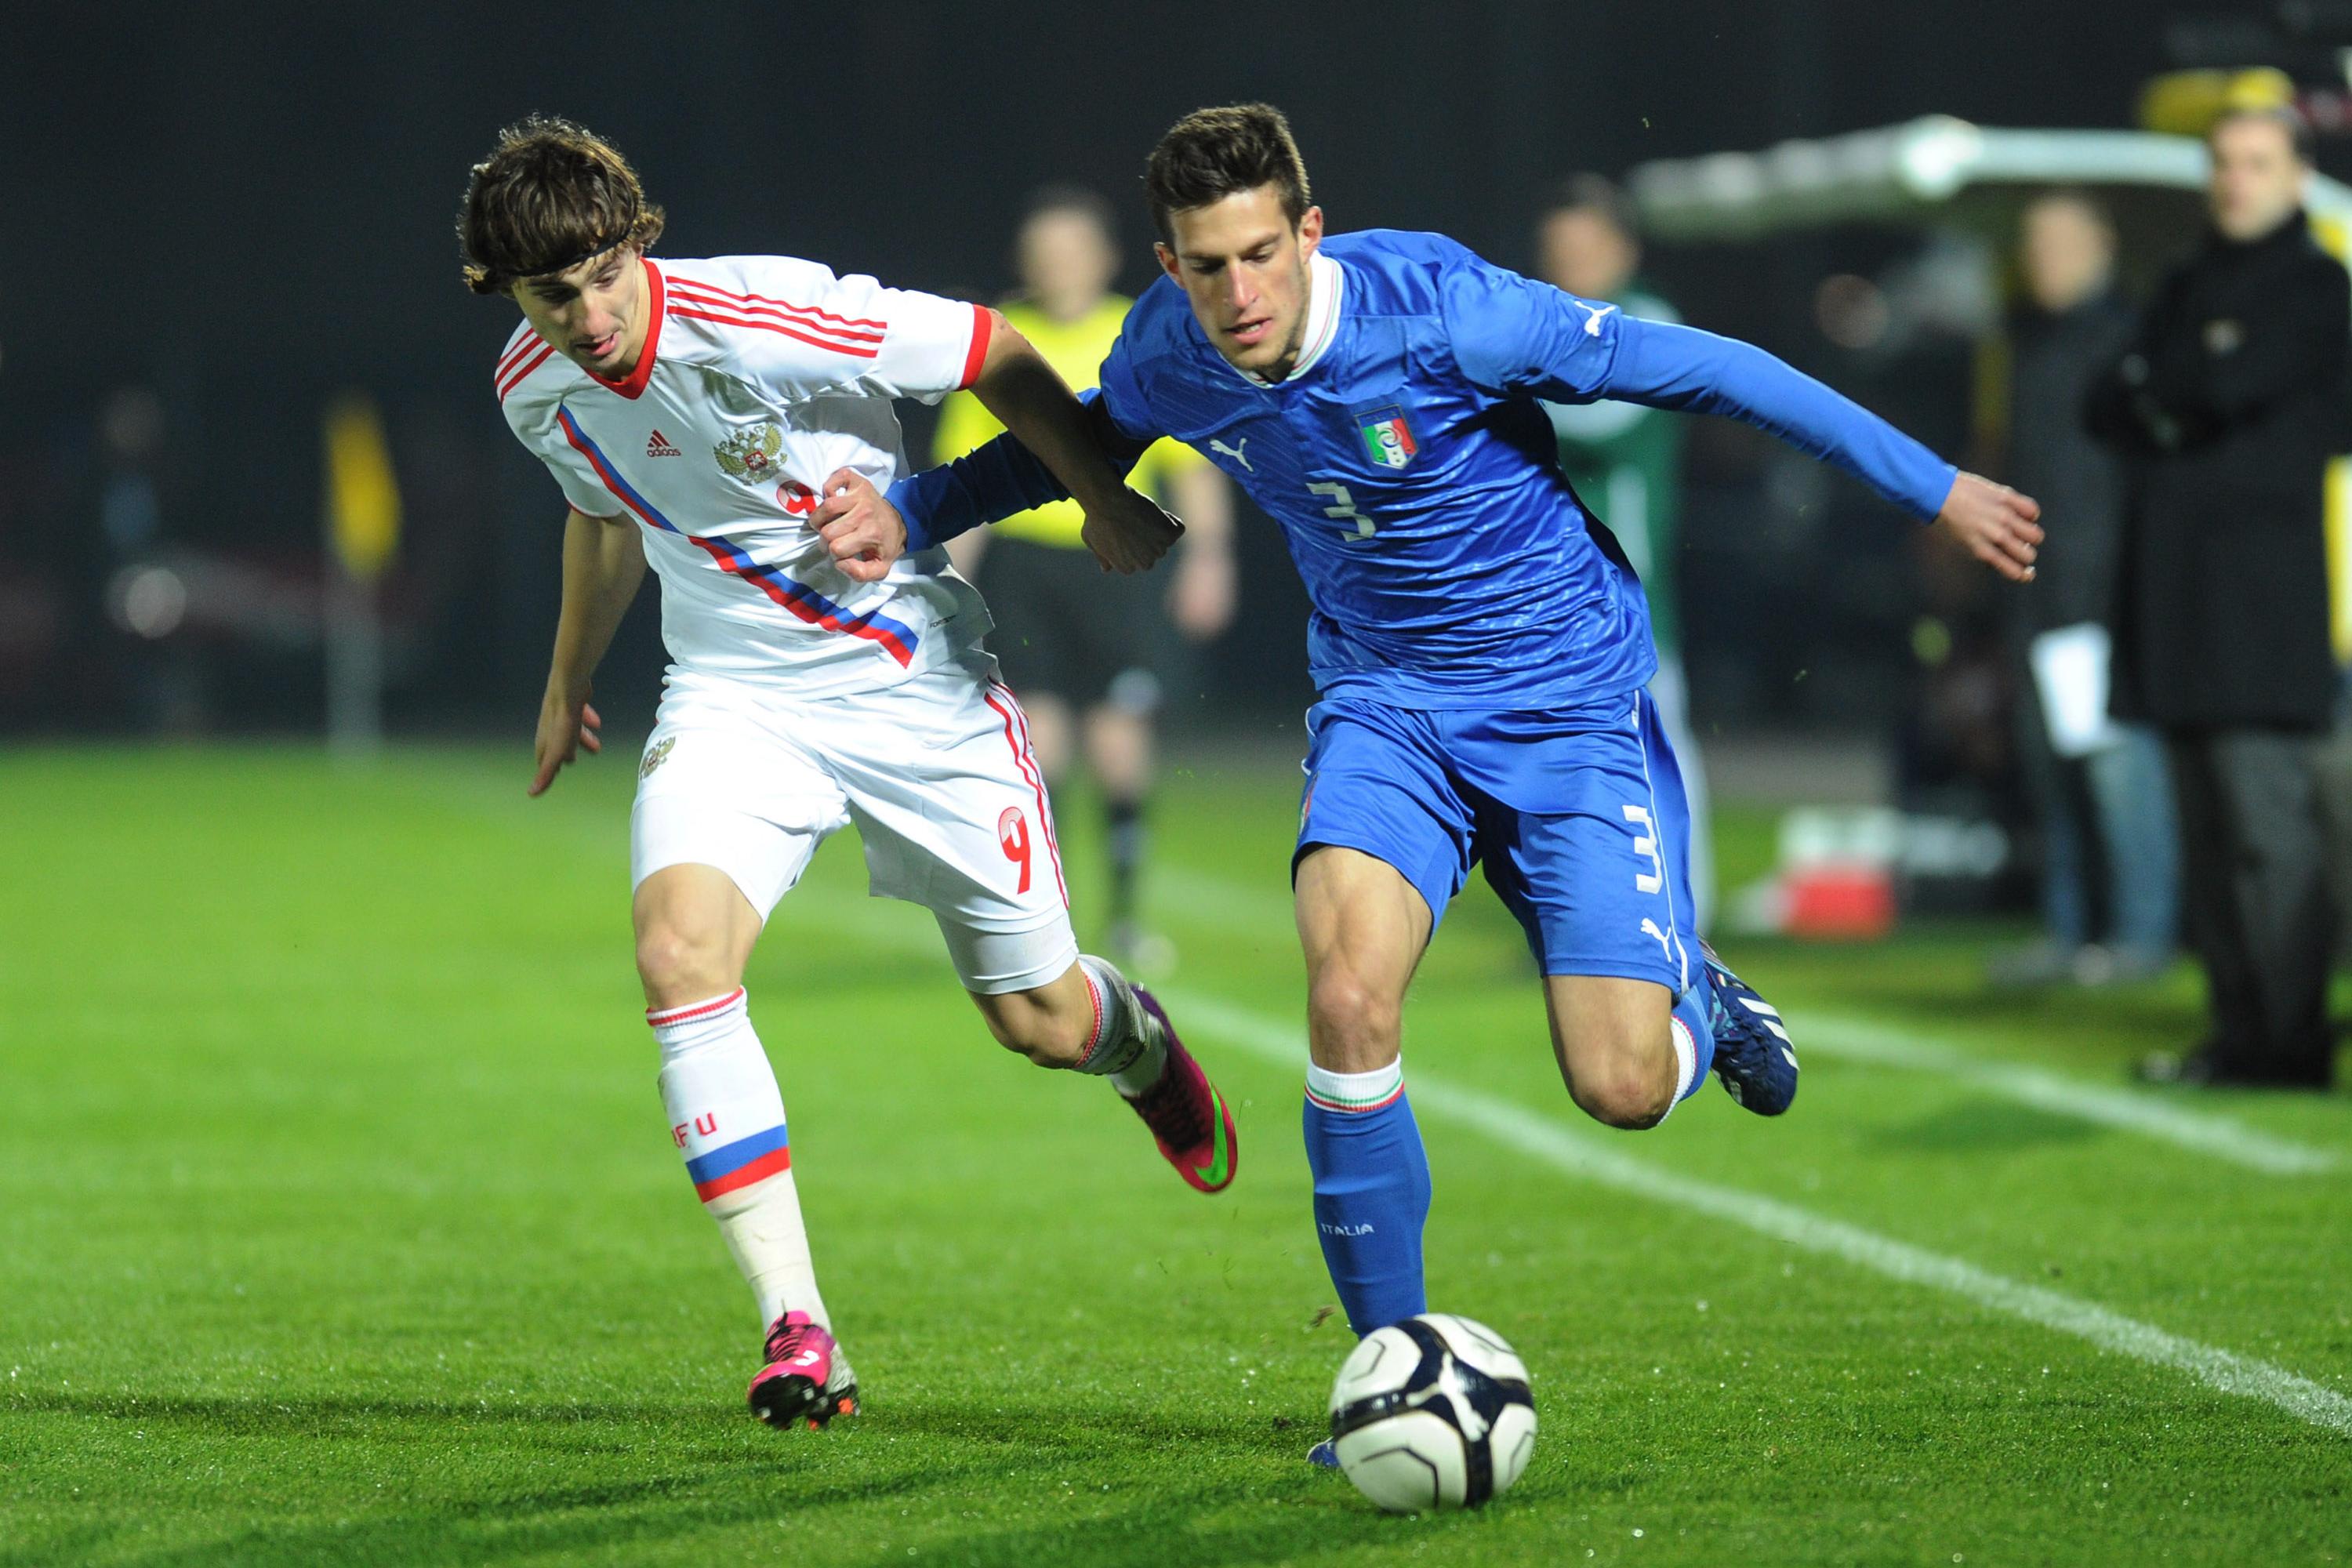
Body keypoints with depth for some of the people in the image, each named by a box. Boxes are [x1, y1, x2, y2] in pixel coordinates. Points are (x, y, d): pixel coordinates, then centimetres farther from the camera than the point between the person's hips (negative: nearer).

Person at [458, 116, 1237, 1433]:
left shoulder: (766, 322, -26)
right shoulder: (535, 392, -7)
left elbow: (991, 352, -12)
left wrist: (1105, 497, -2)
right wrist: (569, 686, 30)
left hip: (915, 681, -3)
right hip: (735, 700, 3)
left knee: (1042, 1022, 5)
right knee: (680, 953, -25)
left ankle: (1142, 1044, 47)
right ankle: (798, 1330, -21)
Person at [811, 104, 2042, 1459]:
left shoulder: (1440, 311, -26)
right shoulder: (1168, 355, -10)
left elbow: (1703, 369, -18)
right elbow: (1080, 437, 16)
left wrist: (1933, 486, -14)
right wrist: (912, 511, 0)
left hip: (1570, 700, -3)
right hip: (1386, 704, 3)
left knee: (1623, 1090, -12)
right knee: (1348, 992, -25)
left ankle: (1695, 999, 28)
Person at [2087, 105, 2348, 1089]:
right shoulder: (2188, 288, 22)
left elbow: (2233, 382, -14)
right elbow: (2106, 409, 16)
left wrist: (2155, 387, 5)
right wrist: (2172, 423, -3)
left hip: (2260, 592, -7)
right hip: (2176, 592, 7)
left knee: (2268, 818, -12)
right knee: (2206, 825, 6)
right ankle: (2239, 1034, 9)